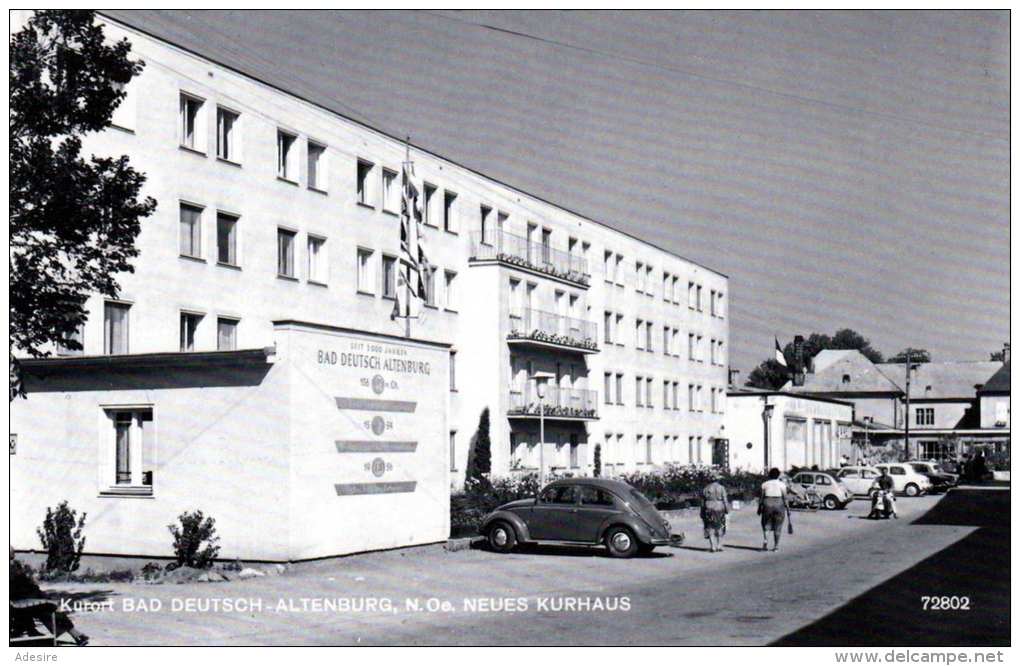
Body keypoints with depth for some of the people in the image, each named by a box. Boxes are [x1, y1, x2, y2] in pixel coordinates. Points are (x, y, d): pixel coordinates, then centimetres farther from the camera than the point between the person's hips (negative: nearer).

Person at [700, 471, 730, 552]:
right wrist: (727, 512, -2)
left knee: (711, 530, 5)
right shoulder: (721, 488, -4)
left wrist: (702, 514, 14)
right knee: (719, 530, 10)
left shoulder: (706, 489, 5)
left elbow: (702, 503, 8)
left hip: (709, 511, 2)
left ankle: (712, 547, -1)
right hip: (719, 512, -2)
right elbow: (725, 501, -7)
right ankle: (719, 546, 7)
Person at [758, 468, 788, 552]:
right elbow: (784, 497, -4)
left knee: (766, 525, 9)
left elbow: (762, 497, -1)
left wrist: (759, 507, 6)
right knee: (777, 526, 8)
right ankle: (776, 545, 7)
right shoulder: (782, 484, -1)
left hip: (767, 505, 0)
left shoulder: (765, 484, 1)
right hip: (779, 505, 0)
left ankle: (765, 541, -13)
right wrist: (787, 507, 3)